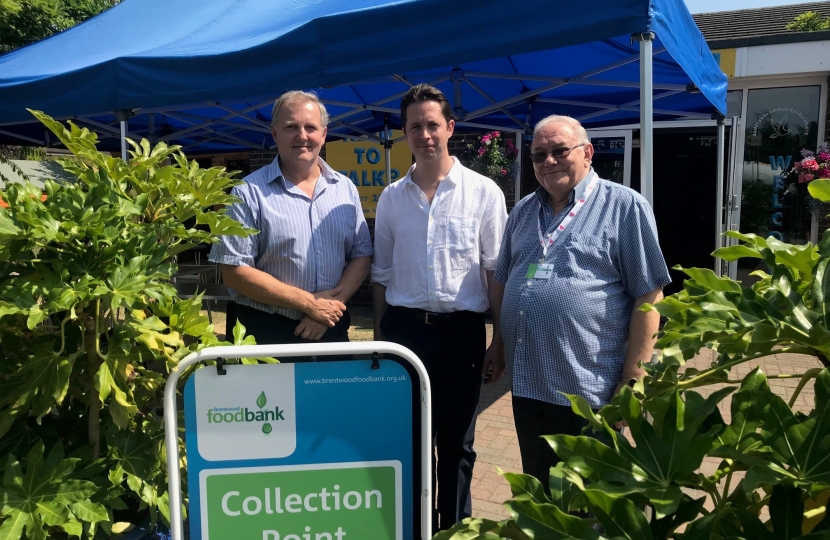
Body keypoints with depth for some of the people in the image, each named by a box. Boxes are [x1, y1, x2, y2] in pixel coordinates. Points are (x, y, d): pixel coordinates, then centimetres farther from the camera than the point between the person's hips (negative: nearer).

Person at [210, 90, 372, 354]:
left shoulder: (345, 188, 6)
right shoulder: (250, 193, -7)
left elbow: (361, 254, 6)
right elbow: (235, 271, -12)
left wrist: (333, 301, -11)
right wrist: (308, 302, -15)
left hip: (332, 330, 4)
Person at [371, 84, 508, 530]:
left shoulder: (483, 192, -2)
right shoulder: (391, 197, 6)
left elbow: (497, 272, -1)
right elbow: (382, 274, 11)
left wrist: (500, 341, -3)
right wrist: (379, 338, 10)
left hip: (461, 330, -2)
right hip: (403, 328, 3)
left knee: (456, 443, 11)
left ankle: (455, 527, 30)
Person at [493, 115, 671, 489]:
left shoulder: (625, 207, -6)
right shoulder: (523, 211, 12)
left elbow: (648, 297, -10)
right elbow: (502, 284, 20)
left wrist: (633, 380, -13)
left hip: (588, 390, -5)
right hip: (527, 384, 6)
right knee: (537, 492, 21)